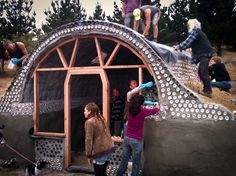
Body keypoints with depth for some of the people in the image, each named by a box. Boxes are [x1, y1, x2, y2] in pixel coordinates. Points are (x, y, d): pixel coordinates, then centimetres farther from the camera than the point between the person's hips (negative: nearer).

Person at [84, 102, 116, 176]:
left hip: (100, 151, -8)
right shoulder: (100, 119, 14)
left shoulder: (89, 122, -10)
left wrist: (89, 155, -7)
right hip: (109, 148, 8)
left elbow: (89, 140, -13)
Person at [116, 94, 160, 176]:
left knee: (124, 159, 19)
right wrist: (156, 106, 21)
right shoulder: (143, 112, -17)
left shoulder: (130, 110, -4)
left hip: (127, 138, 6)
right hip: (137, 140, -6)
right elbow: (157, 109, -2)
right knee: (136, 162, 9)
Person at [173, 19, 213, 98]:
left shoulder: (194, 31, -12)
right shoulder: (197, 31, 20)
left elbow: (187, 42, -16)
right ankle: (206, 89, 22)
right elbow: (190, 43, 20)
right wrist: (180, 46, 14)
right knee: (201, 72, 15)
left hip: (205, 53, -11)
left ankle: (208, 91, -10)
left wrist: (178, 47, -5)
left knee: (203, 72, -12)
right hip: (205, 53, 11)